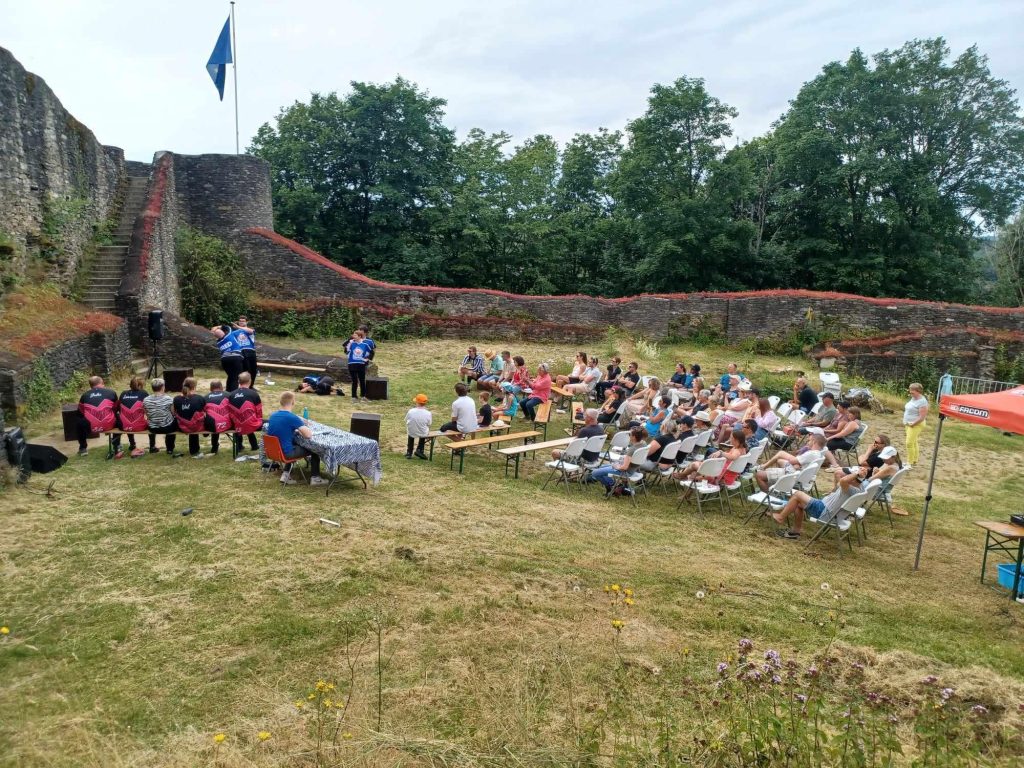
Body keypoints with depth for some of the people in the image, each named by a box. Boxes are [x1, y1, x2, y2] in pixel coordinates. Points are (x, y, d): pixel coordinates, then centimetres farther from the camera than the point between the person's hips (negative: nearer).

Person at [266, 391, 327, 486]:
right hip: (285, 452, -7)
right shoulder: (292, 417, -21)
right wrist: (302, 429, 1)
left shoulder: (272, 415, 3)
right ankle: (315, 478, 22)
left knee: (296, 446, 35)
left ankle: (286, 474, 27)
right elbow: (308, 435, -21)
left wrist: (299, 426, 13)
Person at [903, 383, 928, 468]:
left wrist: (913, 424, -20)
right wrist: (905, 422, 11)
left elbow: (922, 417, -23)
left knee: (910, 443, -11)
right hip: (908, 424, 9)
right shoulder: (913, 398, 8)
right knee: (914, 443, 16)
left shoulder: (922, 401, -20)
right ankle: (914, 460, 25)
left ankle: (910, 463, -5)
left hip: (916, 425, -9)